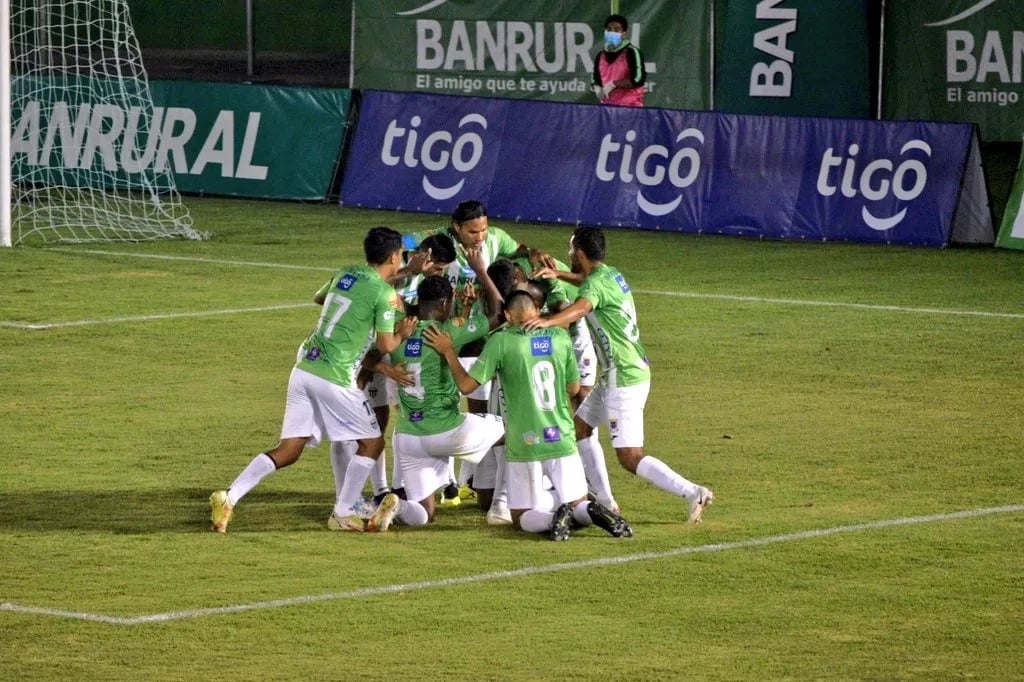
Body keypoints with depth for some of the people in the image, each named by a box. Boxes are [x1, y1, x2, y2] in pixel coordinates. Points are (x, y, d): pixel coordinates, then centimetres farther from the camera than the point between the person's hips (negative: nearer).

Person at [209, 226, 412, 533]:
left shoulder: (345, 274, 16)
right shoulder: (384, 293, -6)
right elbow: (386, 346, -6)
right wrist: (404, 332, 16)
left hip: (304, 368, 7)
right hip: (336, 379, -7)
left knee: (288, 451, 8)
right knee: (372, 443, 11)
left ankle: (229, 496, -7)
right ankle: (342, 514, 10)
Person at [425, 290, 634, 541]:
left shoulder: (500, 341, -9)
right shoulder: (560, 337, 3)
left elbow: (466, 385, -6)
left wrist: (448, 351, 7)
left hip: (524, 445, -3)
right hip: (562, 442, 3)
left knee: (521, 517, 9)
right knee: (578, 504, 15)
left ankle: (551, 518, -24)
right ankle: (593, 512, -20)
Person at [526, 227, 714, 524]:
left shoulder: (597, 284, -19)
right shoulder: (611, 274, 9)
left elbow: (579, 309, -40)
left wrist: (548, 321, -58)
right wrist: (558, 274, 17)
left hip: (624, 380, -10)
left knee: (631, 459, -12)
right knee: (580, 427, 20)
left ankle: (693, 493, -16)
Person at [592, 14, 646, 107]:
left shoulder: (632, 52, -6)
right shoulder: (601, 56, 14)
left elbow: (639, 79, -16)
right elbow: (596, 80, 25)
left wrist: (614, 84, -15)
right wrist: (598, 89, 2)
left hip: (630, 107, -6)